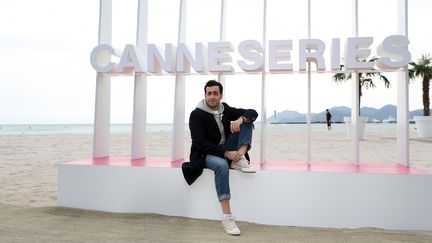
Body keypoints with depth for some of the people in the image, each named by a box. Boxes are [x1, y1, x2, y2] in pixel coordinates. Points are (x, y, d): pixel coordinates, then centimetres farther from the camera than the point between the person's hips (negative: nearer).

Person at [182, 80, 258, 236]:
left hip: (227, 151, 5)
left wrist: (240, 119, -24)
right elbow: (200, 144, -20)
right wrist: (225, 153, -30)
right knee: (221, 164, -42)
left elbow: (253, 113, 0)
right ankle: (227, 217, -40)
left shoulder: (226, 109, 5)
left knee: (247, 122, -6)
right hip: (206, 155, -5)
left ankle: (240, 158, -29)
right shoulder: (197, 114, -11)